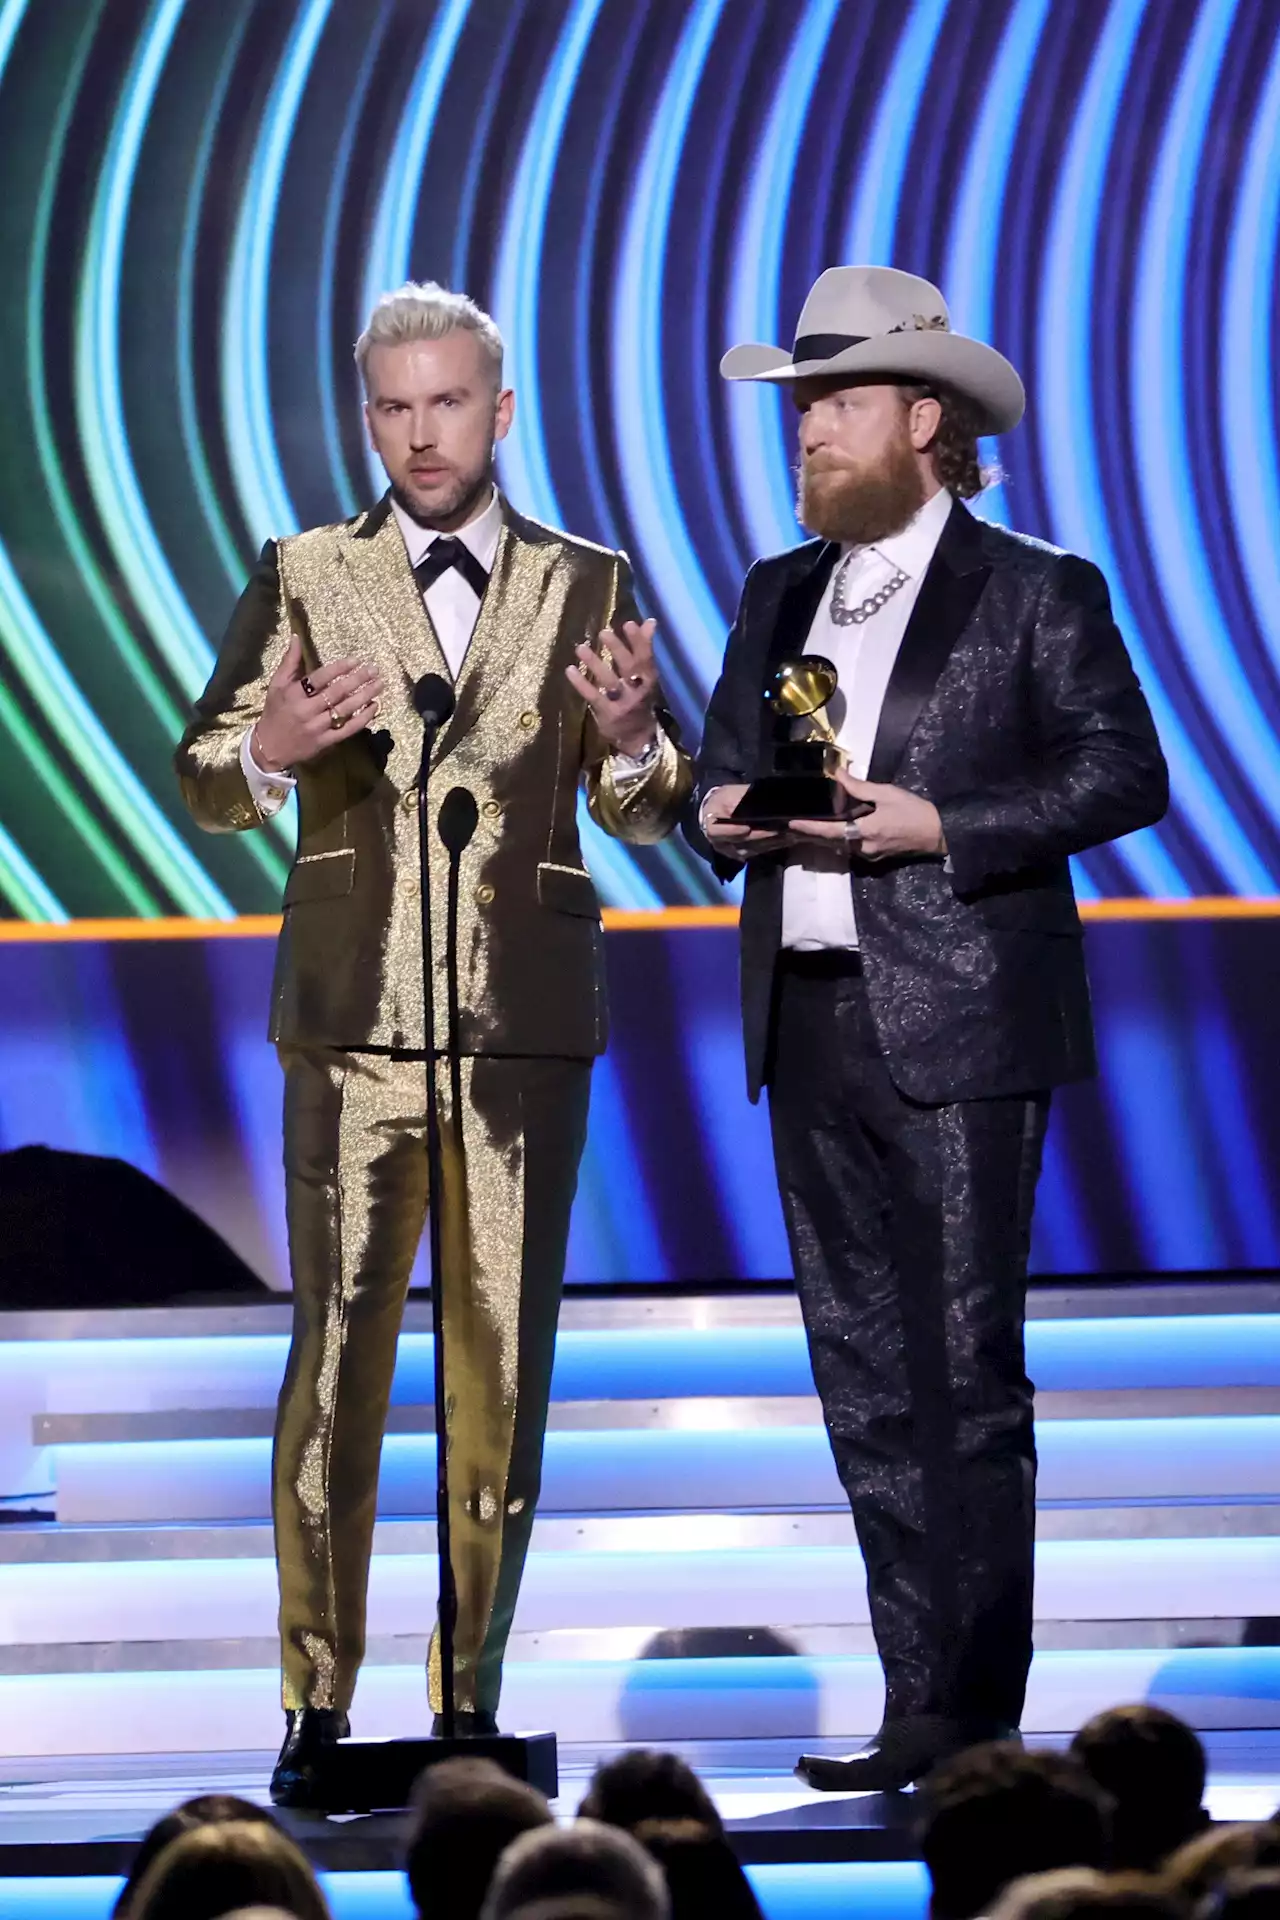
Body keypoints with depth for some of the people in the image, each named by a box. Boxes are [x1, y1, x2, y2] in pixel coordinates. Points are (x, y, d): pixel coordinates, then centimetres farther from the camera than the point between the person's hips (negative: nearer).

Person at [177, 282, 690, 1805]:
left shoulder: (585, 587, 9)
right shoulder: (303, 578, 7)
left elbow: (647, 812, 9)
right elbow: (204, 782, 7)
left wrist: (631, 736, -14)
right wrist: (270, 748, -16)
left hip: (521, 1029, 1)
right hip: (353, 1024, -1)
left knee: (503, 1374, 3)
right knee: (336, 1363, -5)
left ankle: (473, 1701, 11)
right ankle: (319, 1706, 0)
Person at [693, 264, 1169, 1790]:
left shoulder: (1036, 594, -2)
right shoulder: (780, 593, 16)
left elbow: (1125, 773, -7)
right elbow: (720, 761, 22)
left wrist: (939, 827, -16)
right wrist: (725, 815, -1)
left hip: (958, 1032, -6)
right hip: (812, 1026, 6)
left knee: (967, 1377, -5)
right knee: (864, 1378, 7)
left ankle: (970, 1719, 0)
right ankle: (920, 1704, 13)